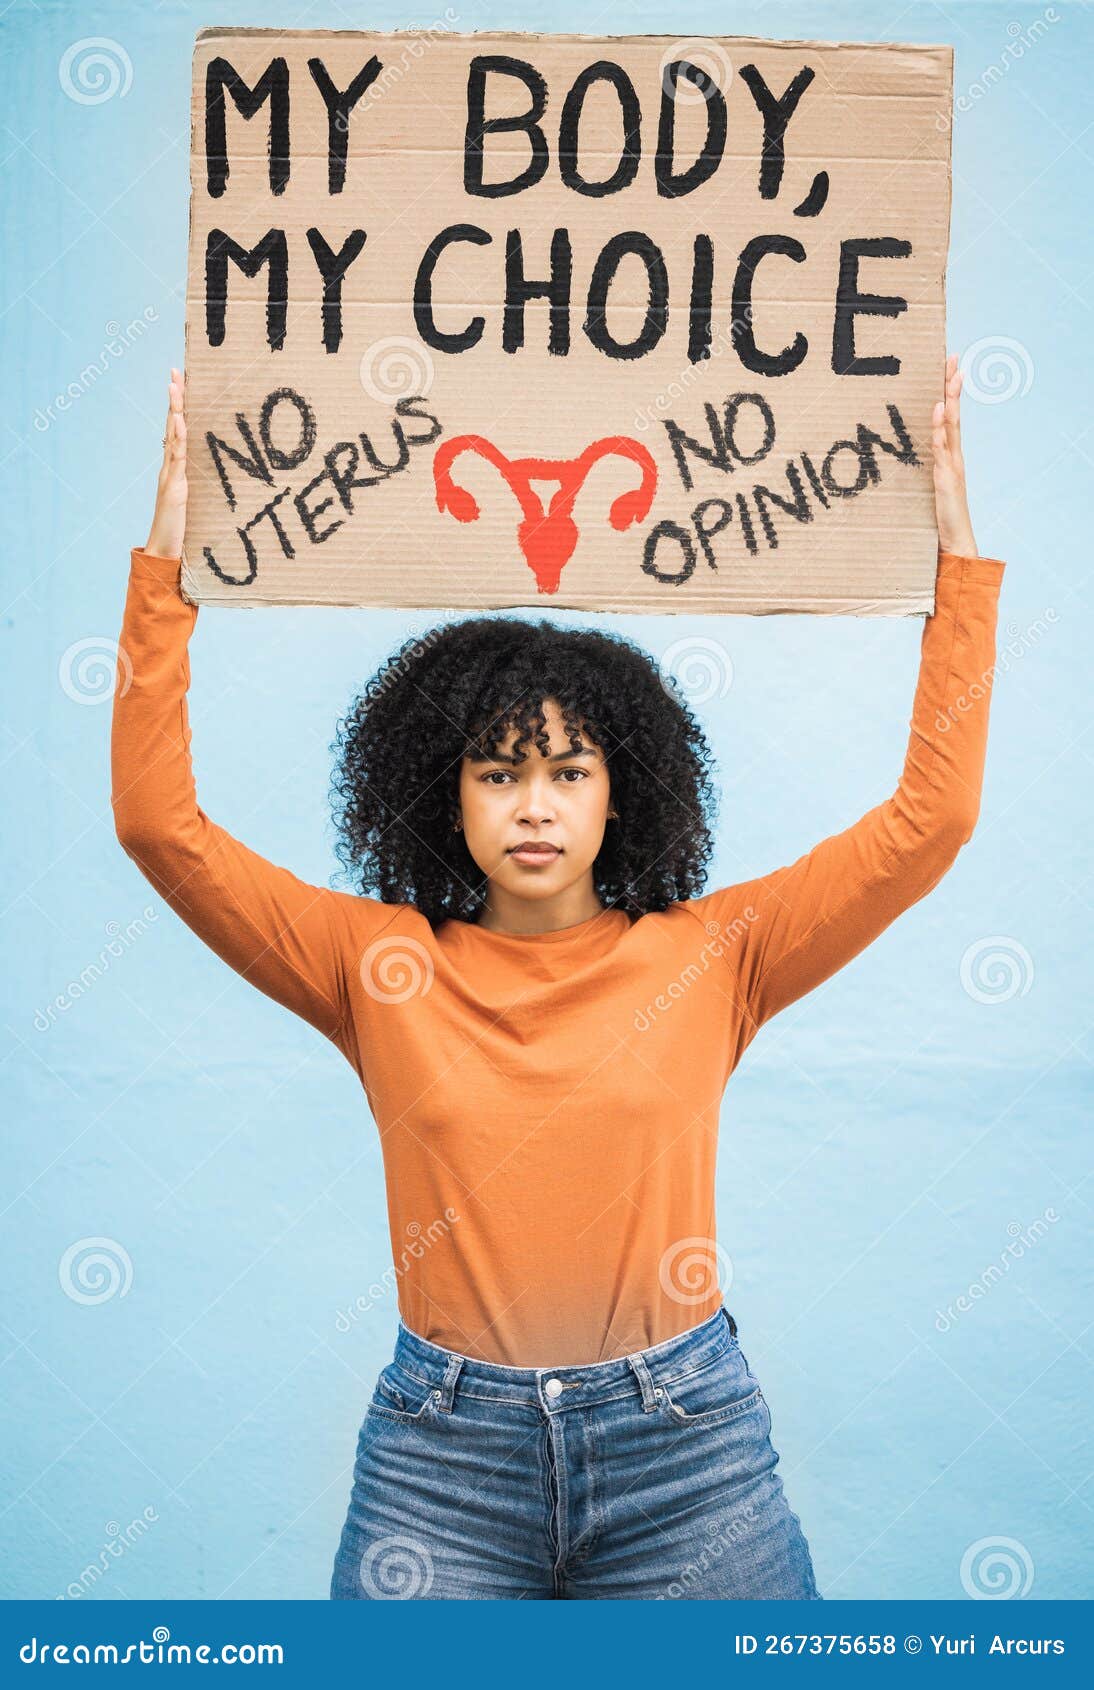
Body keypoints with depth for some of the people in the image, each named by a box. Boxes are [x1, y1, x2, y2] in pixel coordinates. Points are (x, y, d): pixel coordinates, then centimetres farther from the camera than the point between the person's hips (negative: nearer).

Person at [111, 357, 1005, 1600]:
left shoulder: (709, 958, 0)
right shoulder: (380, 965, 0)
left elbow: (929, 819, -3)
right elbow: (160, 823, -4)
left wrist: (959, 557, -4)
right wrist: (166, 565, -9)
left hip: (683, 1448, 0)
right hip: (442, 1451, 0)